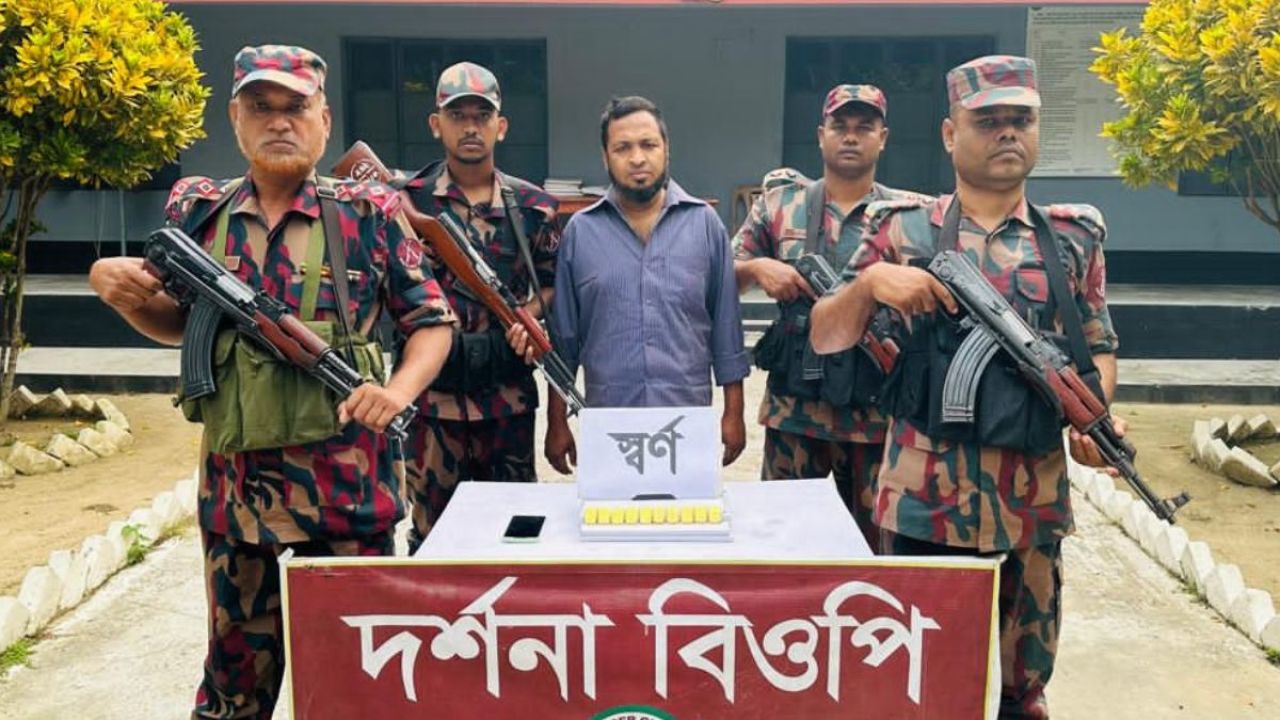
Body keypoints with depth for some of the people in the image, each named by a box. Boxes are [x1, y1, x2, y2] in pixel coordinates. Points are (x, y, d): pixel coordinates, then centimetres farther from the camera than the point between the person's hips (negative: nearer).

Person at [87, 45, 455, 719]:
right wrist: (115, 285, -3)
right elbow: (179, 323, 16)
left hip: (347, 481, -2)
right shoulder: (198, 212, 4)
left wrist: (399, 391, -18)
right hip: (235, 483, 3)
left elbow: (431, 320, 0)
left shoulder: (369, 214, -5)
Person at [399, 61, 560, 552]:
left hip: (510, 396, 2)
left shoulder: (532, 206, 5)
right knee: (432, 527, 8)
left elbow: (552, 281, 16)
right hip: (432, 395, -2)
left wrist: (530, 314, -3)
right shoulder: (408, 202, -1)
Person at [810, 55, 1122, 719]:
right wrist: (869, 281, -18)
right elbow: (825, 339, 0)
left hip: (1032, 500, 2)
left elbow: (1099, 347, 13)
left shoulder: (1074, 236, 7)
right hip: (924, 498, -2)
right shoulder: (903, 229, 1)